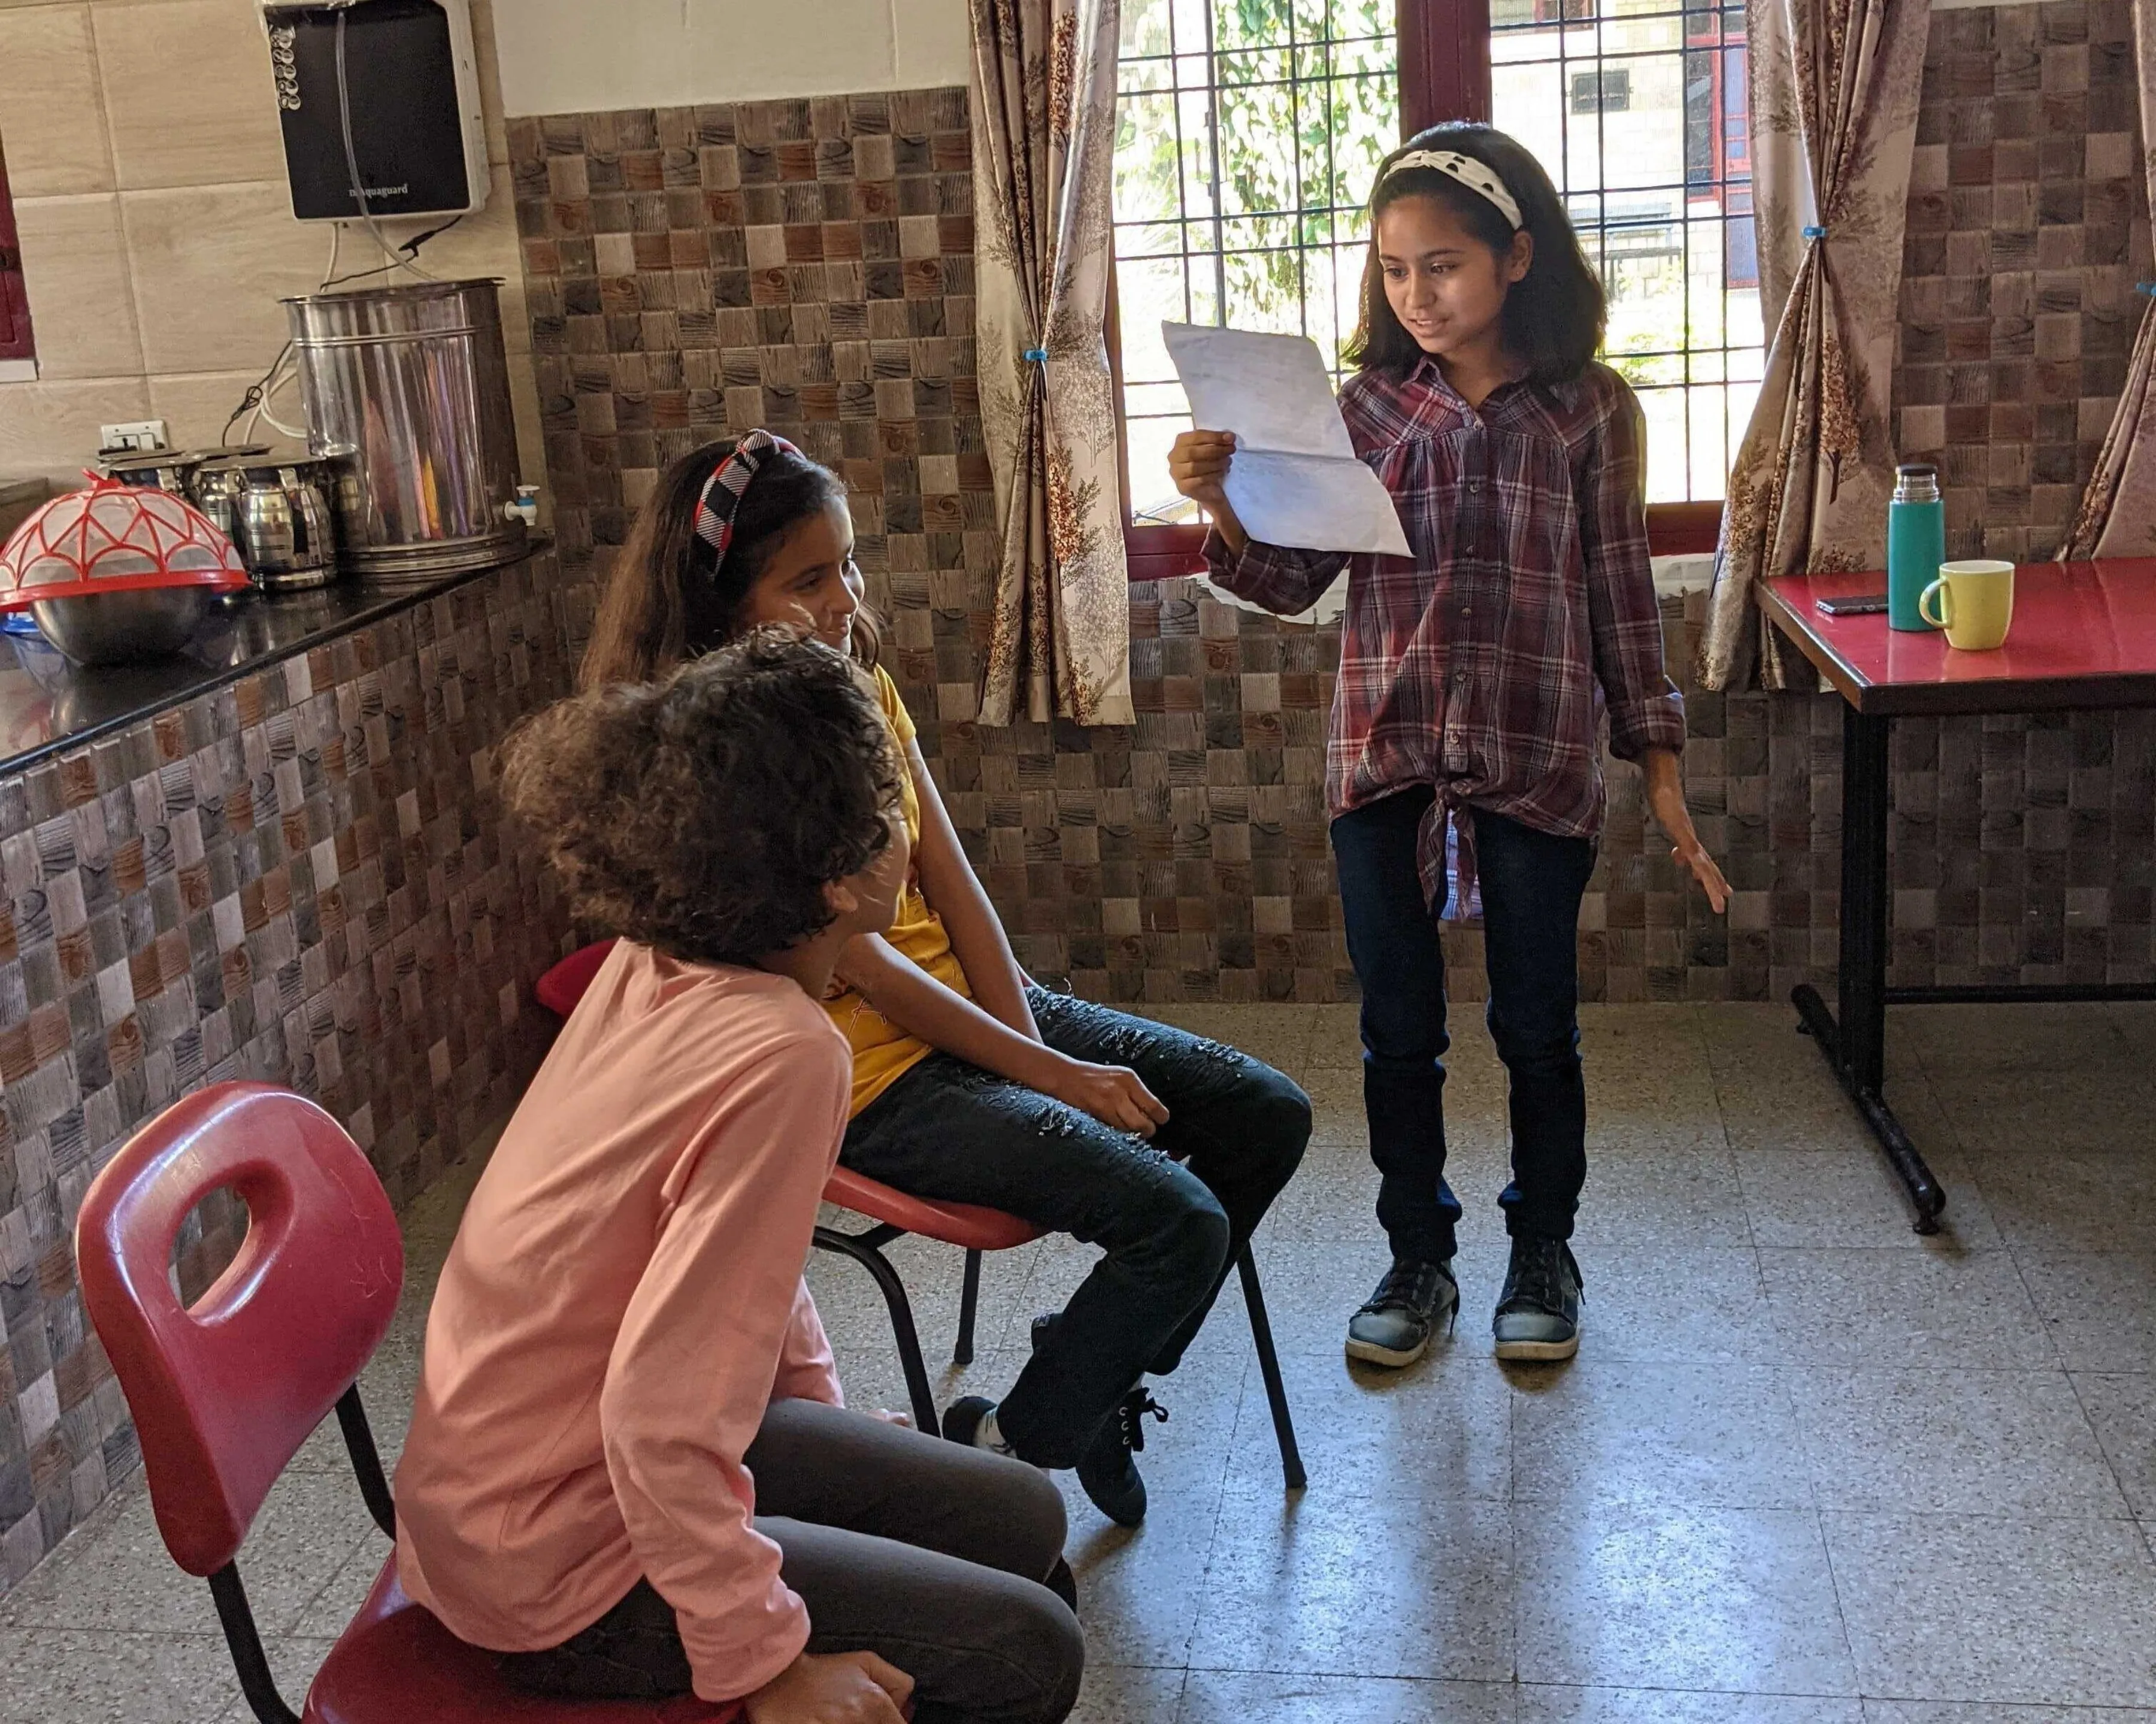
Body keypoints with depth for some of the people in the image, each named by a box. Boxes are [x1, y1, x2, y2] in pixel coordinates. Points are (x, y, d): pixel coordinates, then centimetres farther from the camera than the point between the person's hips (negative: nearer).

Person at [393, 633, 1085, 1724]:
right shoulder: (782, 1057, -32)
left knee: (1023, 1522, 12)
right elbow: (661, 1415, -33)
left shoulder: (653, 965, -6)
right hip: (554, 1559, -9)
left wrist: (822, 1409, 16)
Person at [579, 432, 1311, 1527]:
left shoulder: (859, 686, 7)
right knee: (1176, 1220, -21)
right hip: (876, 1077, -9)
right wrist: (1049, 1075, -17)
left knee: (1267, 1117, 4)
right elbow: (863, 965, -19)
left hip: (973, 1012, 9)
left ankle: (1101, 1372, 19)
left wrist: (1032, 1041, -9)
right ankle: (1008, 1448, 4)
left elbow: (952, 882, 4)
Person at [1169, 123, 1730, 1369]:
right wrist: (1222, 505, -15)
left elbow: (1621, 594, 2)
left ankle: (1544, 1255, 29)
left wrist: (1660, 765, 1)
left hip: (1539, 759, -2)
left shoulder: (1588, 409, -1)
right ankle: (1420, 1258, 26)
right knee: (1398, 1031, 10)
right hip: (1385, 758, 2)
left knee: (1538, 1027, 10)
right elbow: (1293, 580, 4)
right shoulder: (1371, 407, 3)